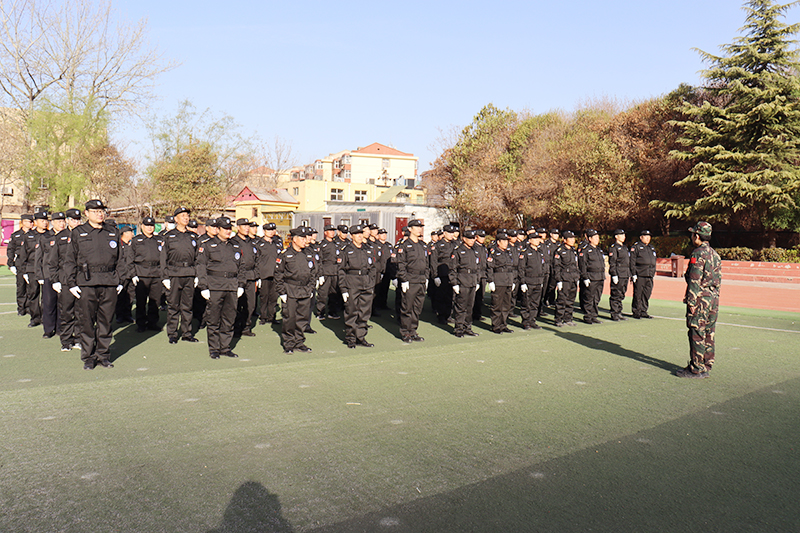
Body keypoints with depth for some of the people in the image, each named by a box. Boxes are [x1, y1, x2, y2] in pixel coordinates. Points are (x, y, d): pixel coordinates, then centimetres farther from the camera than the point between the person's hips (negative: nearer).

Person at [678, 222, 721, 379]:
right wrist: (715, 297, 22)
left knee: (697, 335, -3)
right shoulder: (715, 254, 14)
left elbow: (695, 281, -18)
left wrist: (691, 302, -16)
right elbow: (719, 279, 17)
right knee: (709, 334, 12)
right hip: (714, 299, 9)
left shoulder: (698, 254, -13)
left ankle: (696, 369, 1)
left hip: (700, 300, -9)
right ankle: (706, 367, 19)